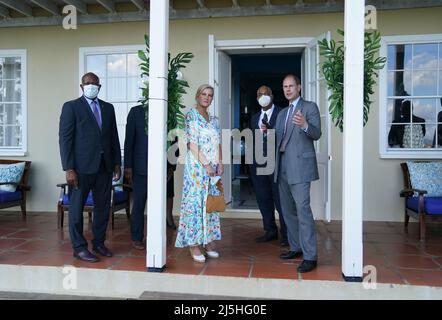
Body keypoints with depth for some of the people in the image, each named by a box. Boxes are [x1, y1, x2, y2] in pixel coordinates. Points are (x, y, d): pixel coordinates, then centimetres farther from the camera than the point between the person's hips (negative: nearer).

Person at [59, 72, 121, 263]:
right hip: (82, 167, -4)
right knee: (77, 207, 3)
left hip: (105, 166, 5)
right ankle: (79, 247, 14)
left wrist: (117, 163, 9)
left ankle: (99, 243, 24)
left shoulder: (108, 108, 13)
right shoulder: (71, 107, -1)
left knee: (103, 207, 10)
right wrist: (69, 168, -13)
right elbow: (65, 138, -6)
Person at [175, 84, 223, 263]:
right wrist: (206, 164, -16)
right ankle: (194, 244, 3)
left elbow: (218, 143, 16)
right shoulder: (191, 115, -4)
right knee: (195, 202, -4)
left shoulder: (213, 119, 17)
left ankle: (208, 241, 17)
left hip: (213, 167, 7)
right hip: (197, 165, -6)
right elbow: (192, 143, -11)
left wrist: (220, 163, 2)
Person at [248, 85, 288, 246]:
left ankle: (286, 234, 8)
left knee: (280, 200, -3)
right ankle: (270, 231, 24)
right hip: (258, 163, 6)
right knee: (263, 199, 11)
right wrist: (251, 161, 13)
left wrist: (271, 130, -23)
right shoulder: (254, 118, 19)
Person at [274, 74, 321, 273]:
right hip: (283, 168, 8)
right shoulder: (282, 114, 22)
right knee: (288, 210, 13)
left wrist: (304, 125, -32)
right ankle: (296, 247, 26)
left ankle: (310, 256, -9)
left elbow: (316, 134, -13)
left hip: (300, 167, -8)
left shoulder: (310, 107, 0)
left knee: (303, 210, -13)